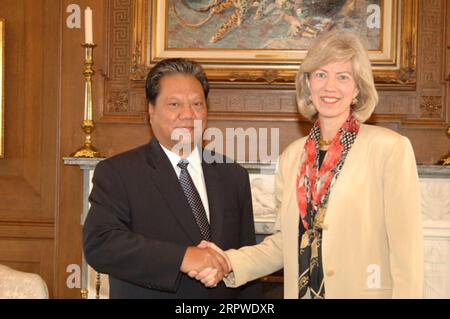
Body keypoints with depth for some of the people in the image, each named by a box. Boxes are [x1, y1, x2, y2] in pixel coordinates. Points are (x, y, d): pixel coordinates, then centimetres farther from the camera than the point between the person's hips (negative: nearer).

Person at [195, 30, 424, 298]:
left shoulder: (391, 149, -12)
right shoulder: (291, 156, 4)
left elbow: (407, 249, -12)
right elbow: (286, 242, 8)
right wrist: (229, 263, -5)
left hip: (367, 292, -4)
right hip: (302, 292, 4)